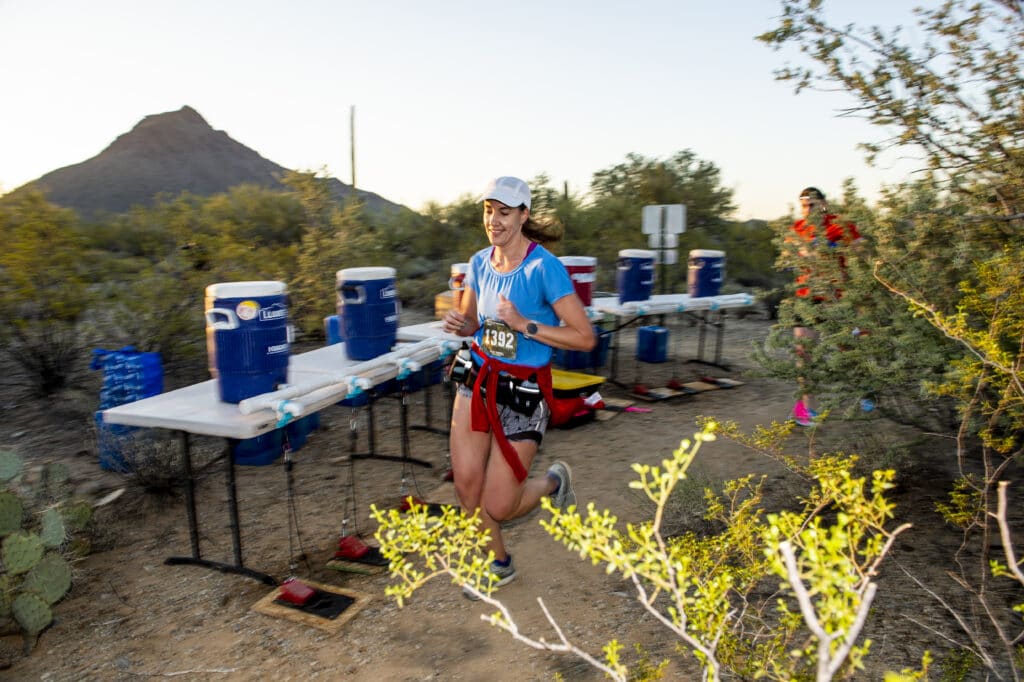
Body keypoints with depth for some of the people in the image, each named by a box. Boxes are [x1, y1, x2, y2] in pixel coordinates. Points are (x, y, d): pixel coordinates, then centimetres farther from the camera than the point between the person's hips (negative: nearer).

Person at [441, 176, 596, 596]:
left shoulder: (544, 267, -16)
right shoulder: (480, 262, 3)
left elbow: (585, 338, -17)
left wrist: (525, 325, -23)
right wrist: (459, 324, -6)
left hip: (523, 393, -5)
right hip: (476, 381, 6)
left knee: (497, 506, -1)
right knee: (466, 485, 5)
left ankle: (553, 482, 32)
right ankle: (498, 565, 32)